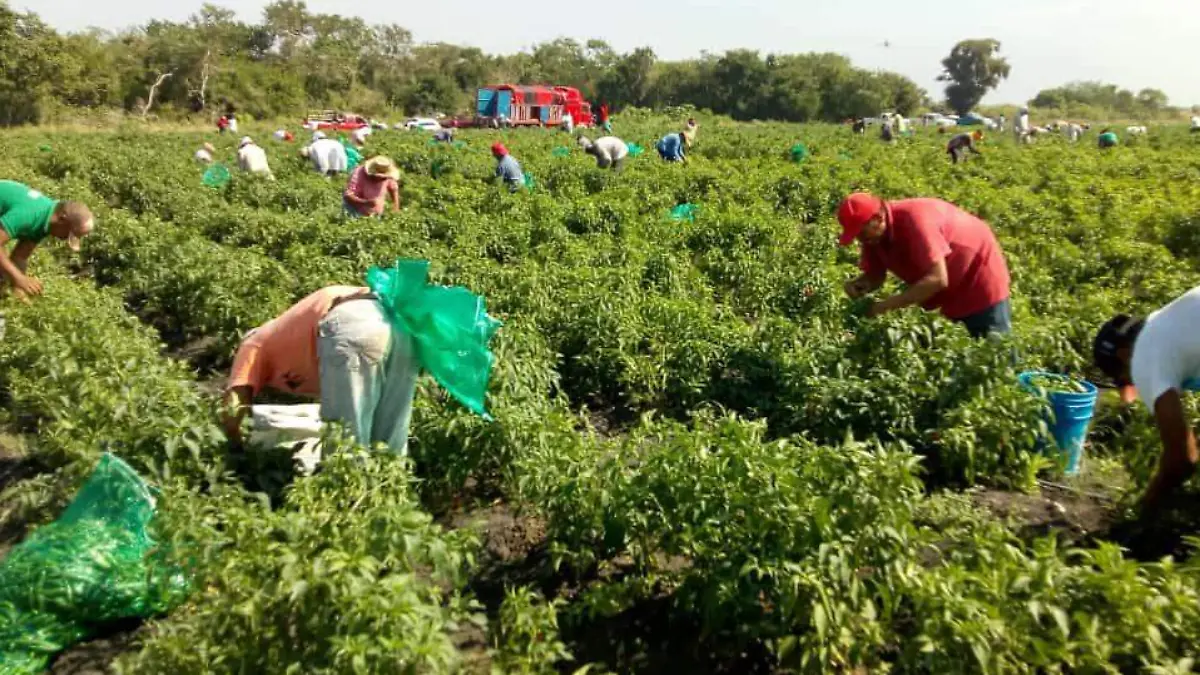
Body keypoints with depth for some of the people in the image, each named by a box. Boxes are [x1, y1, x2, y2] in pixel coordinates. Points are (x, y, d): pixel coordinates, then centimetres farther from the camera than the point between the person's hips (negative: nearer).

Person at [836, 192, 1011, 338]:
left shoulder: (913, 219, -35)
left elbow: (938, 279, -39)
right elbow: (875, 276, -2)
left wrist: (887, 305, -42)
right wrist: (859, 285, -26)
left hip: (980, 274, -8)